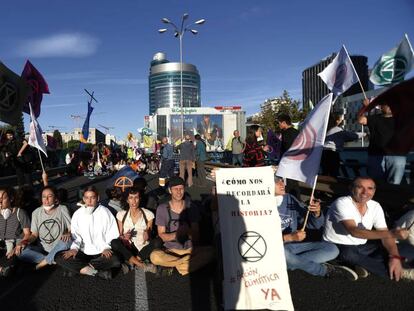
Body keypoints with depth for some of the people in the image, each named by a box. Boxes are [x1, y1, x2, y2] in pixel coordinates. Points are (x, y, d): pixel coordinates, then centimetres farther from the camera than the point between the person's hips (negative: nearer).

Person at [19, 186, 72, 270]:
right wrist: (27, 240, -18)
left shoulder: (62, 209, -3)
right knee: (22, 253, -24)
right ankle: (53, 260, -17)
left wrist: (68, 234, -27)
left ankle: (44, 262, -16)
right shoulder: (36, 213, 3)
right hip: (42, 247, 2)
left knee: (67, 241, -34)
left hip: (58, 248, -2)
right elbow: (34, 234, 4)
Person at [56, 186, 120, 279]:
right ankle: (98, 271, -24)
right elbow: (75, 235, 4)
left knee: (116, 260, -32)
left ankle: (78, 268, -16)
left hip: (102, 253, -2)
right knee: (59, 258, -22)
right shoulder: (77, 214, 5)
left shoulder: (105, 212, -2)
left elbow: (113, 234, -3)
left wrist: (107, 248, -18)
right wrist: (74, 248, -15)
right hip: (83, 252, 2)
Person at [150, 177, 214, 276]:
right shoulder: (162, 209, -3)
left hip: (190, 249, 0)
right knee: (154, 256, -32)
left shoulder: (191, 207, -2)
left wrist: (188, 232, -27)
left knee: (209, 251, -28)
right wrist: (176, 234, -24)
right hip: (170, 250, 0)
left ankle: (176, 264, -18)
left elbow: (196, 236, -3)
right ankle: (189, 262, -12)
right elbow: (162, 235, -4)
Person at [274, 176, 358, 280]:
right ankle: (324, 269, -15)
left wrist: (317, 212, -14)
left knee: (332, 249, -5)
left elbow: (314, 224, 8)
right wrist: (289, 237, -24)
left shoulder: (290, 199, 5)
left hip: (293, 246, 6)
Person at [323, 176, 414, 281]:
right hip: (338, 246, -6)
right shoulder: (342, 203, -24)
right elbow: (354, 231, -37)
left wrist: (395, 257, -23)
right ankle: (399, 273, -19)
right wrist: (390, 234, -42)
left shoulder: (375, 206, -3)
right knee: (349, 254, -37)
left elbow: (385, 235, -5)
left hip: (361, 246, 6)